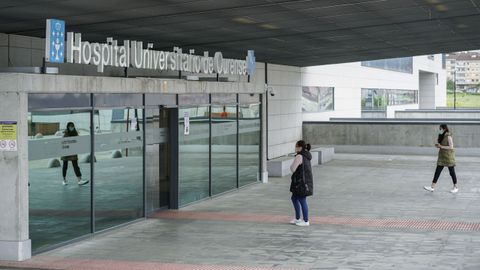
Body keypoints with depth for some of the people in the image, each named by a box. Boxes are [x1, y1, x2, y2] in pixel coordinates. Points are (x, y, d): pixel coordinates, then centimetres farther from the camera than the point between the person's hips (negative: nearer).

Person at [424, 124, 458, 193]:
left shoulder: (448, 137, -15)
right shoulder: (442, 136, 9)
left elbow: (451, 147, -21)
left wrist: (441, 146, -21)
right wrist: (438, 145, -3)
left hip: (448, 156, -8)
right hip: (442, 156, 8)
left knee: (452, 172, 3)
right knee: (437, 171, 3)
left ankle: (455, 187, 16)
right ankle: (432, 187, 3)